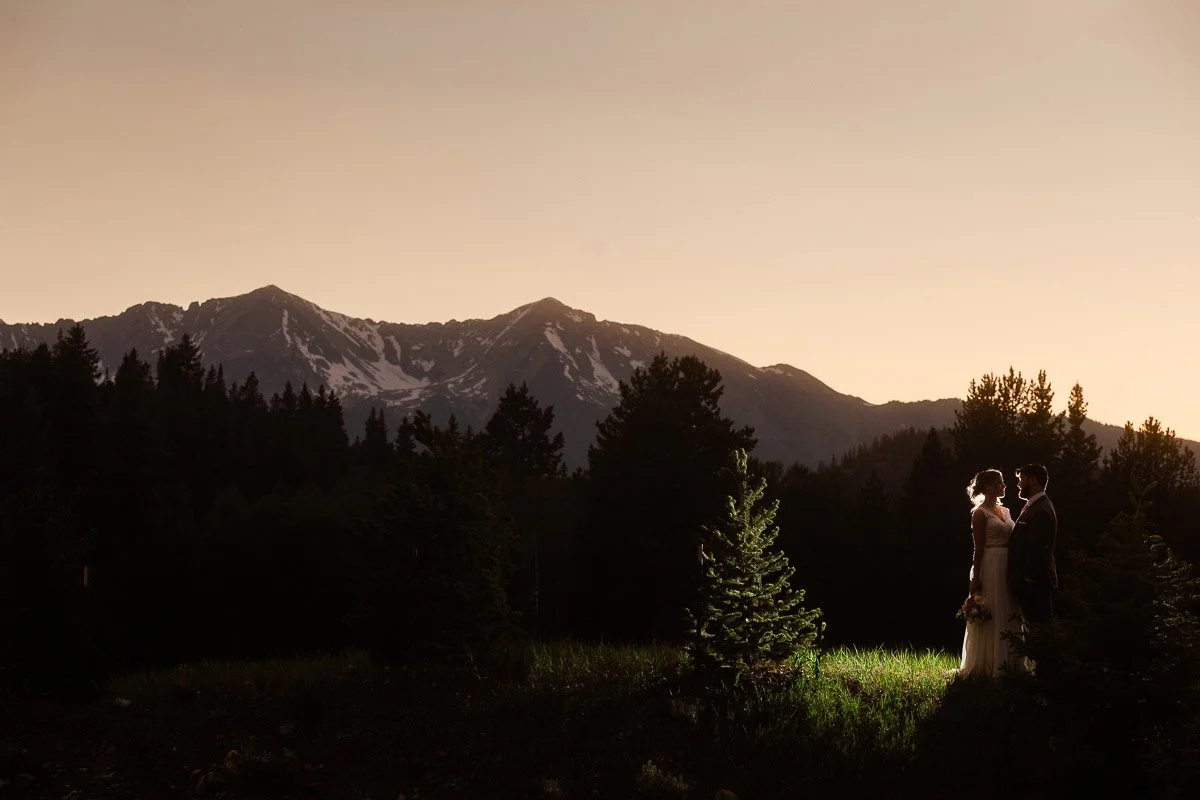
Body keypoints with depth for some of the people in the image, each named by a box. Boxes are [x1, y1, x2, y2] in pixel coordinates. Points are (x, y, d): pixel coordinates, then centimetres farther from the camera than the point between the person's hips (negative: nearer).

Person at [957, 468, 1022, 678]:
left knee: (1008, 617, 8)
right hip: (990, 568, -7)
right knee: (990, 617, -3)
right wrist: (975, 579, -13)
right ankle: (986, 667, 5)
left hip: (1008, 568, 7)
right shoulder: (980, 513, -6)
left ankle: (1008, 664, 15)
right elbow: (979, 548, -10)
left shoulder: (1006, 511, 16)